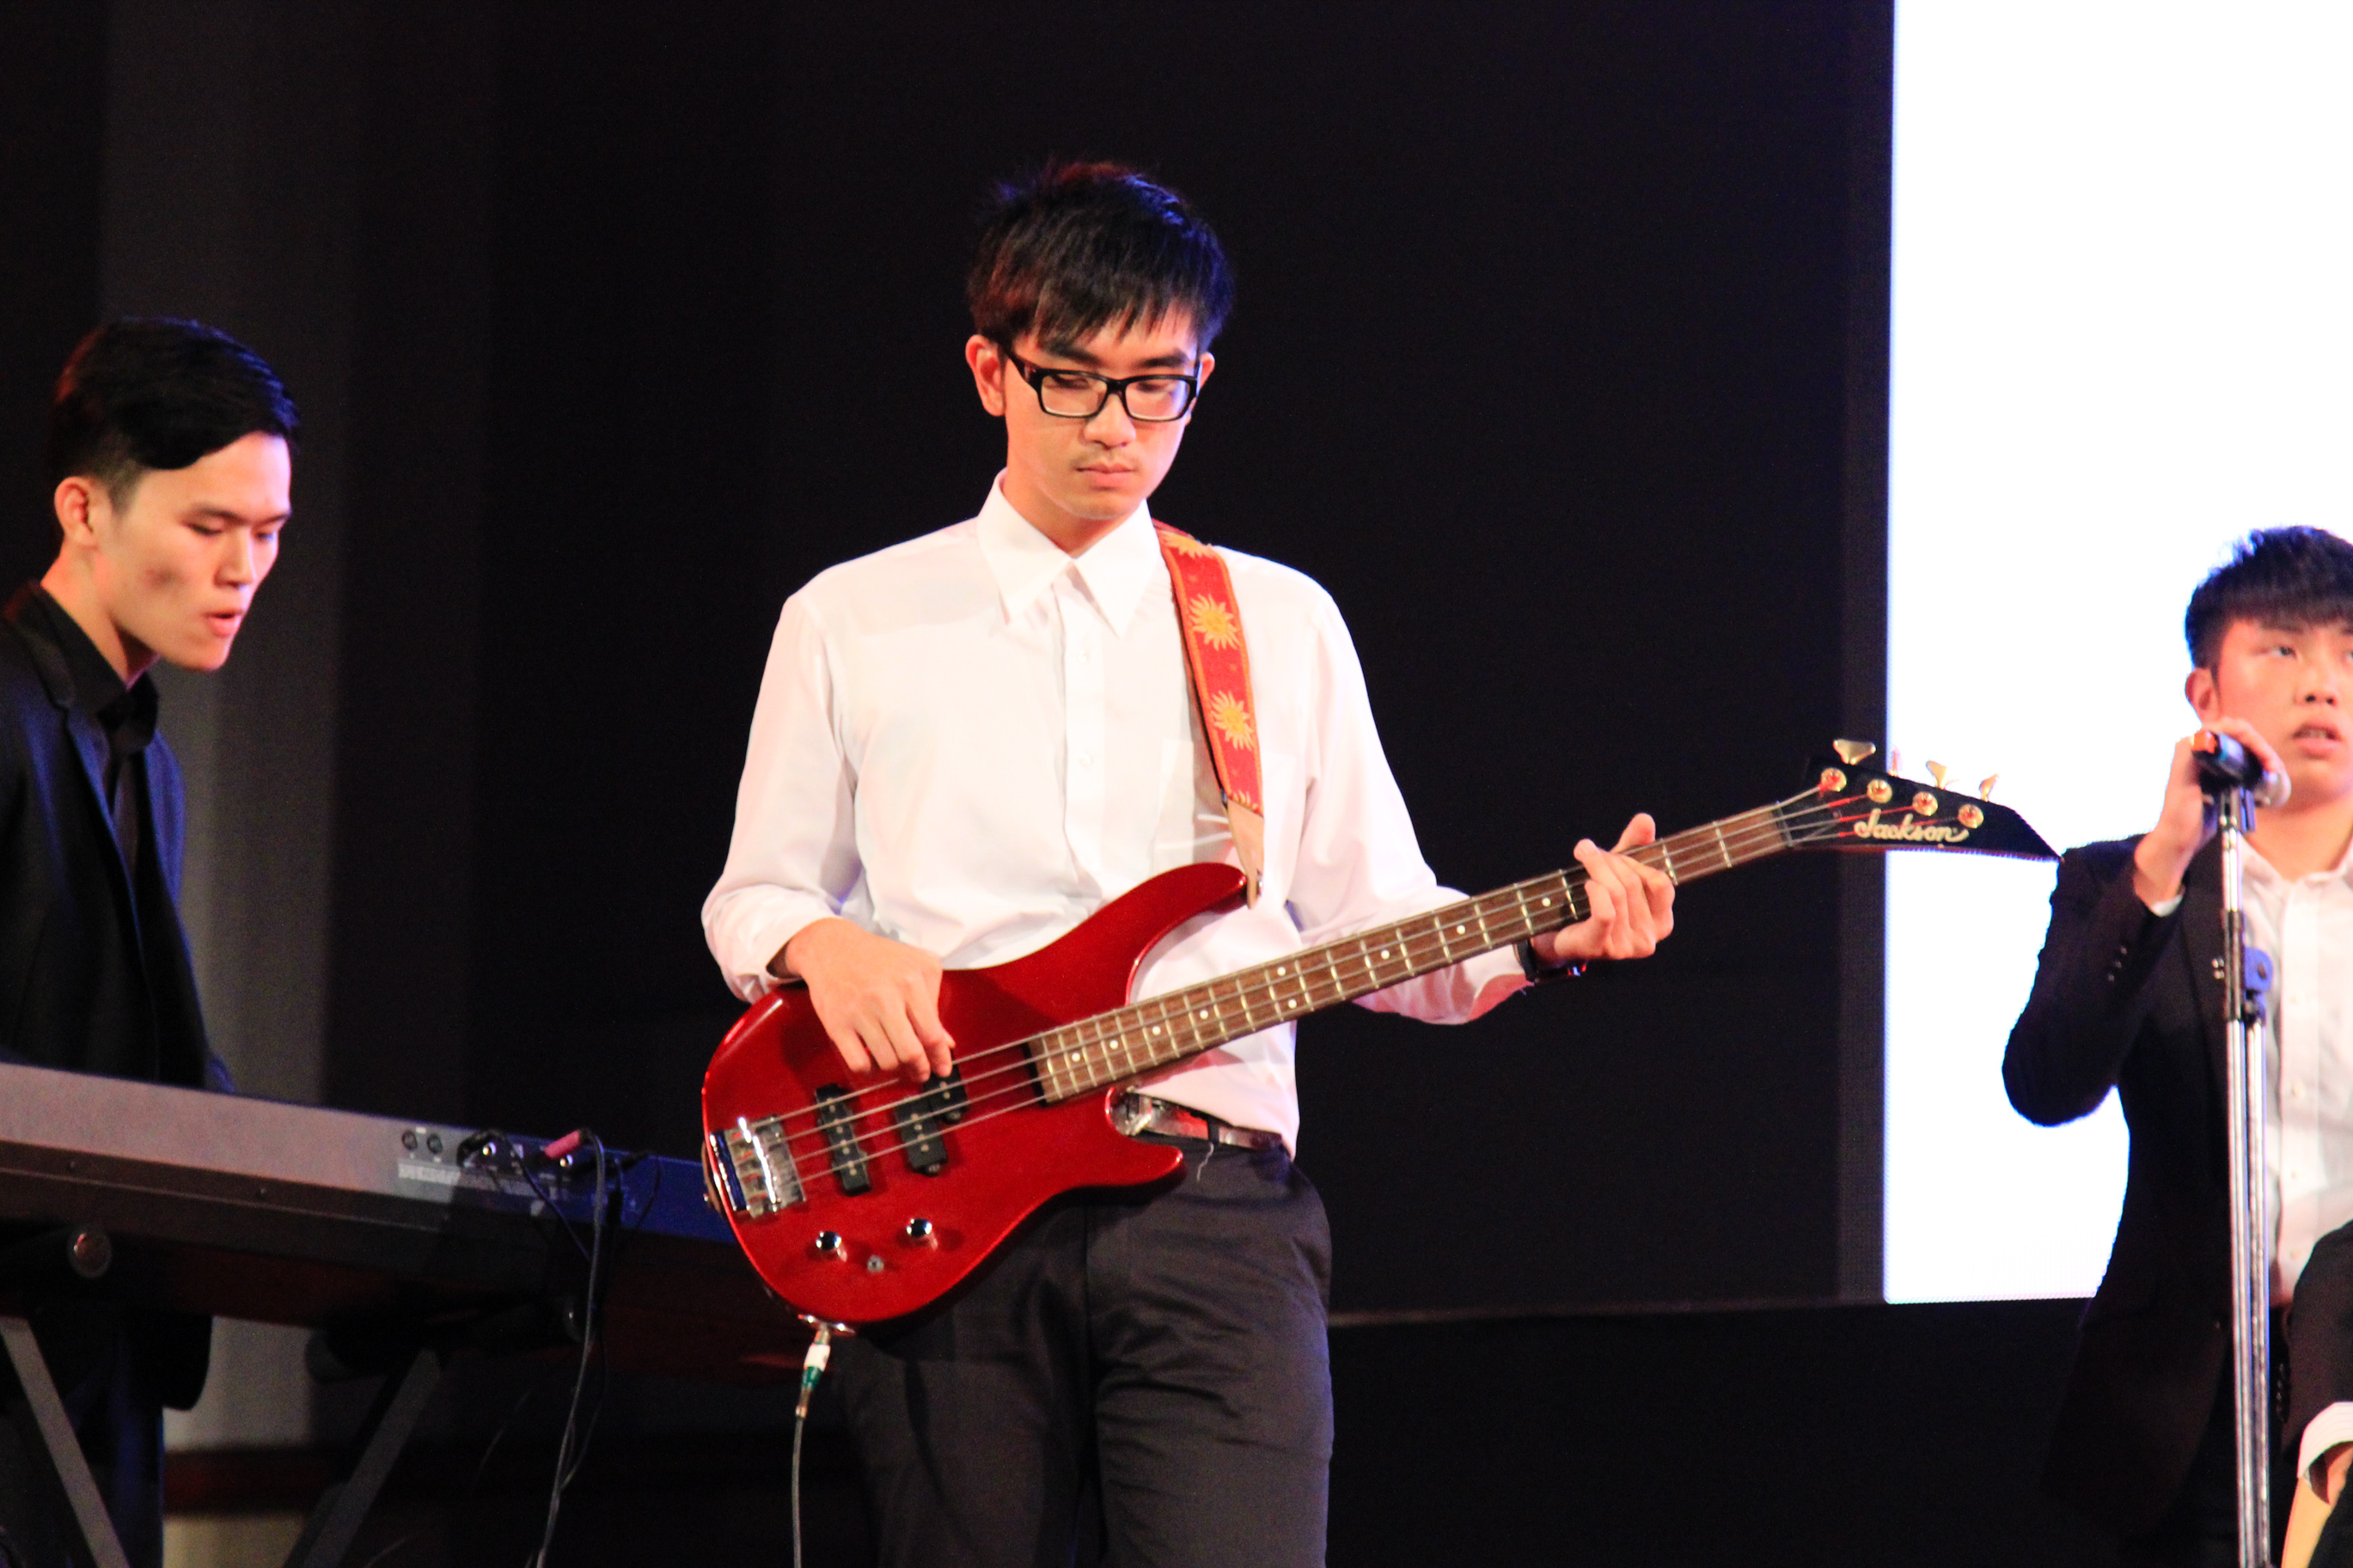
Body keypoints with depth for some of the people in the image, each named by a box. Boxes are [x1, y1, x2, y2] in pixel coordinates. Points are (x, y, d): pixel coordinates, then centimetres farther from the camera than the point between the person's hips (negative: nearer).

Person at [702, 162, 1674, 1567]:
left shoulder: (1283, 625, 15)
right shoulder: (852, 624, 12)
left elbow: (1371, 916, 15)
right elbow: (751, 895, 16)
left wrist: (1536, 937, -4)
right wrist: (824, 945, -7)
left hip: (1212, 1202, 0)